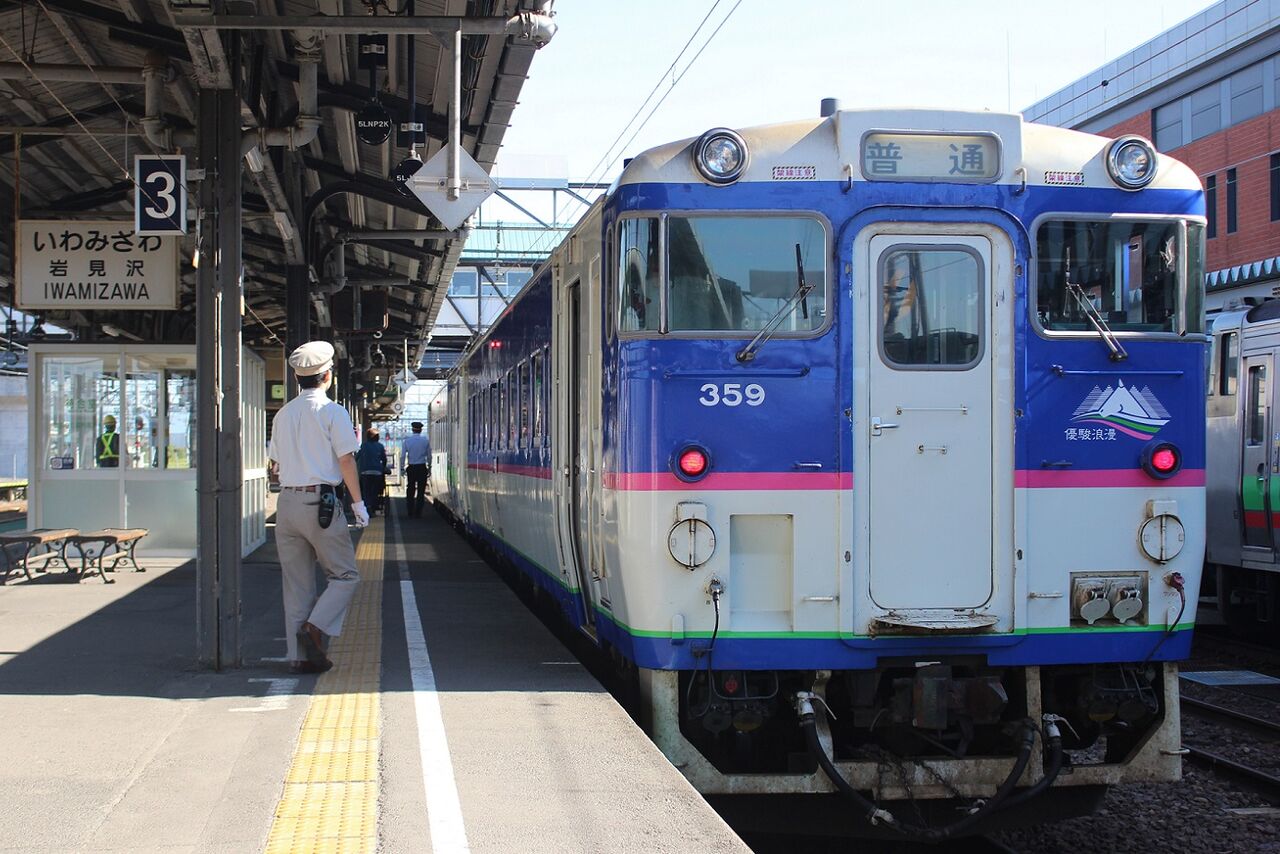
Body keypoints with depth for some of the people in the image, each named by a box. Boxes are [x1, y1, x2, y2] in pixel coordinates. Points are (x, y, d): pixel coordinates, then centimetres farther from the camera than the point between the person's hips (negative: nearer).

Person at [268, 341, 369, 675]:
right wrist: (358, 502, -3)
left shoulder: (283, 414, 12)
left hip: (286, 502, 6)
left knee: (296, 582, 9)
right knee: (345, 575, 6)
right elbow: (346, 460, -9)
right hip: (320, 501, -6)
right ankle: (315, 628, -13)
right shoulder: (332, 412, -5)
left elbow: (276, 464, 15)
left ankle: (299, 654, 8)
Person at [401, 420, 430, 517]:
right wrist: (429, 467, 15)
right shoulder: (426, 440, -2)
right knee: (421, 490, 4)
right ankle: (418, 512, 3)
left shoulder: (407, 440, -2)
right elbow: (429, 456, 4)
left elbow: (403, 455, -2)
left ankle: (410, 512, 10)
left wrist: (402, 468, 6)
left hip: (411, 468, 1)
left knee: (410, 490, 9)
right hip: (422, 467, -1)